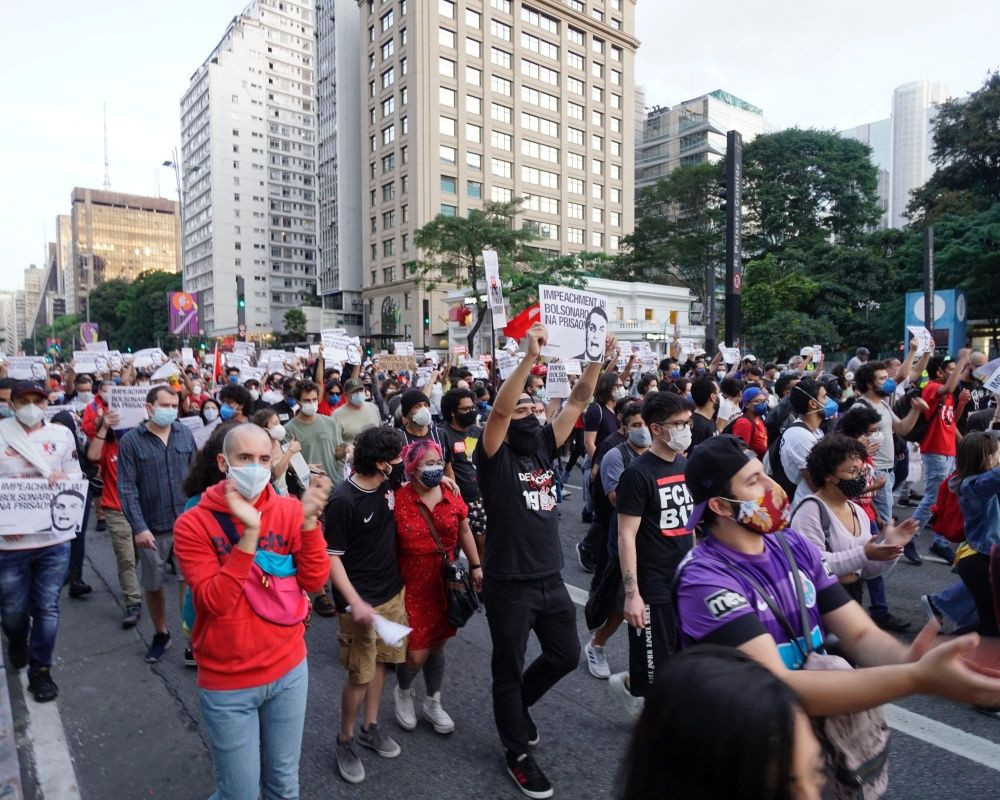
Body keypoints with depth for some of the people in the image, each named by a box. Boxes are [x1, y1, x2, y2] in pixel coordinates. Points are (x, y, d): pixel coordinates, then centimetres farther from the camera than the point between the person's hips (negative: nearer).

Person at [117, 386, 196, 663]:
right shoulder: (131, 440, -5)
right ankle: (160, 634, 36)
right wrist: (138, 527, -14)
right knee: (153, 585, 15)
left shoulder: (185, 434, 2)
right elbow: (127, 488, -8)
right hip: (153, 527, 0)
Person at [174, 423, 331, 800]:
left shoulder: (289, 511, -5)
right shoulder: (193, 524, -13)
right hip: (227, 683, -3)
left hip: (288, 669, 3)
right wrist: (249, 533, -32)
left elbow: (313, 581, -11)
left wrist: (309, 520, -23)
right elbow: (215, 602, -23)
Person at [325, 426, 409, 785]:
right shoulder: (343, 500, -24)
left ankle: (370, 727, 36)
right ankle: (345, 740, 26)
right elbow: (331, 556, -19)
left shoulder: (389, 481, -6)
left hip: (393, 591, 6)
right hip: (362, 600, -6)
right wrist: (355, 602, -26)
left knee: (380, 661, 18)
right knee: (360, 675, 3)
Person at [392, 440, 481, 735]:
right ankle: (403, 692, 33)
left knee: (438, 645, 16)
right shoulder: (398, 500, -17)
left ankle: (433, 703, 38)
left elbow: (464, 531, 12)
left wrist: (476, 566, 13)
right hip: (412, 586, -4)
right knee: (417, 653, -1)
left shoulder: (451, 495, -3)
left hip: (445, 584, 4)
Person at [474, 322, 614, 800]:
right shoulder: (494, 456, -11)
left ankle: (517, 704, 46)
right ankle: (518, 754, 32)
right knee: (509, 668, 11)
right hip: (510, 584, -6)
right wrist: (529, 357, -37)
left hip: (550, 578, 6)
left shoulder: (544, 447, 5)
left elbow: (578, 402, 0)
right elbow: (499, 409, -29)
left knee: (566, 655, 20)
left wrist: (598, 358, -11)